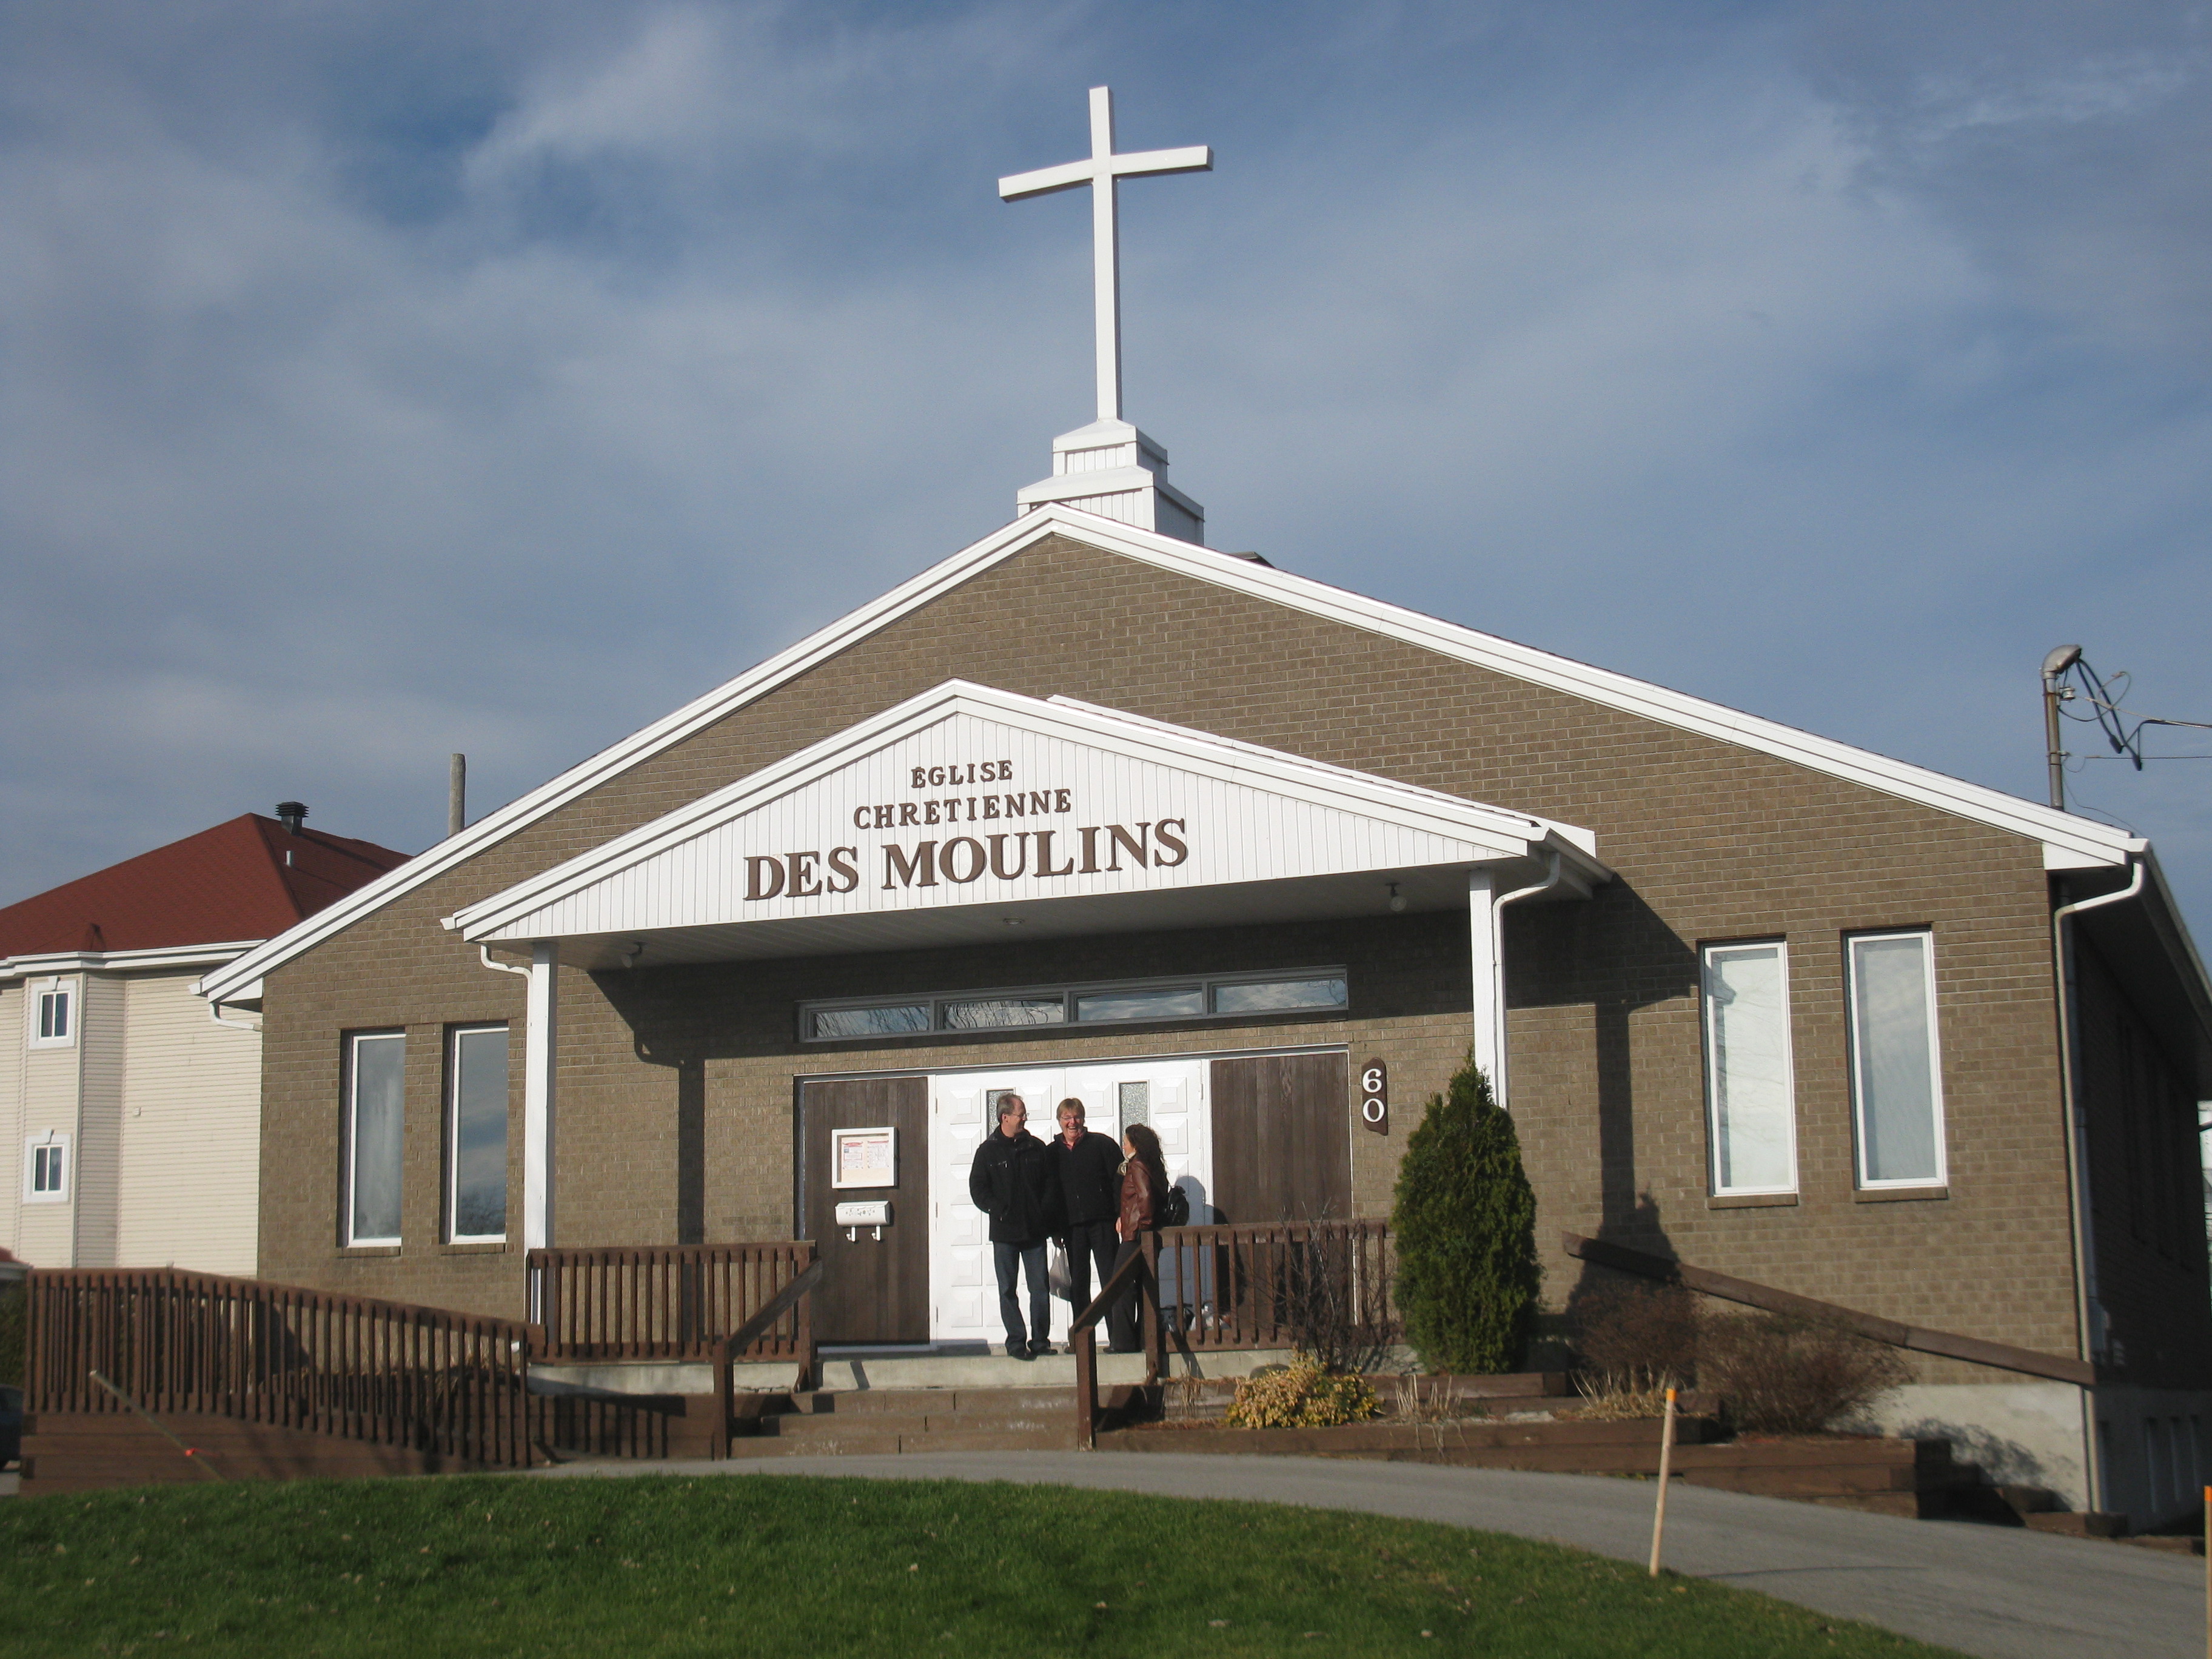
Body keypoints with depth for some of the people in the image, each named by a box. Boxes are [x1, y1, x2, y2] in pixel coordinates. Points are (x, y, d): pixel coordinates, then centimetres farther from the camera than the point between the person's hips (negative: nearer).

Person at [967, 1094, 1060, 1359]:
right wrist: (998, 1211, -12)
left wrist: (1046, 1213, -3)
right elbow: (977, 1189, 1)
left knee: (1040, 1288, 1)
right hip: (1004, 1233, -2)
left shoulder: (1036, 1147, 10)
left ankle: (1040, 1340, 9)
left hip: (1035, 1230, 2)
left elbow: (1050, 1183, 12)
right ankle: (1016, 1342, 6)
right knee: (1008, 1290, 1)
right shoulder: (988, 1151, 3)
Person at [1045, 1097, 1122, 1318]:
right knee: (1077, 1285, 6)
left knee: (1110, 1280, -4)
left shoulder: (1102, 1144, 3)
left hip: (1101, 1222, -3)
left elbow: (1119, 1180, -1)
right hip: (1071, 1226, 3)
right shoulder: (1052, 1152, 12)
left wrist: (1121, 1215, -11)